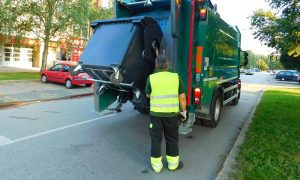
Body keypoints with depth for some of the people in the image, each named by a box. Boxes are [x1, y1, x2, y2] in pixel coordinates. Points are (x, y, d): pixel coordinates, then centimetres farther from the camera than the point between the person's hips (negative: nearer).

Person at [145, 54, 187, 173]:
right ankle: (173, 163, 27)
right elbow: (182, 97, -1)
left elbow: (148, 95, 7)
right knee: (172, 139, 15)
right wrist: (183, 111, 10)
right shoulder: (176, 77, -4)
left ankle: (156, 165, 21)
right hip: (172, 113, 1)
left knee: (156, 139, 11)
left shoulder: (151, 78, -6)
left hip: (156, 113, 0)